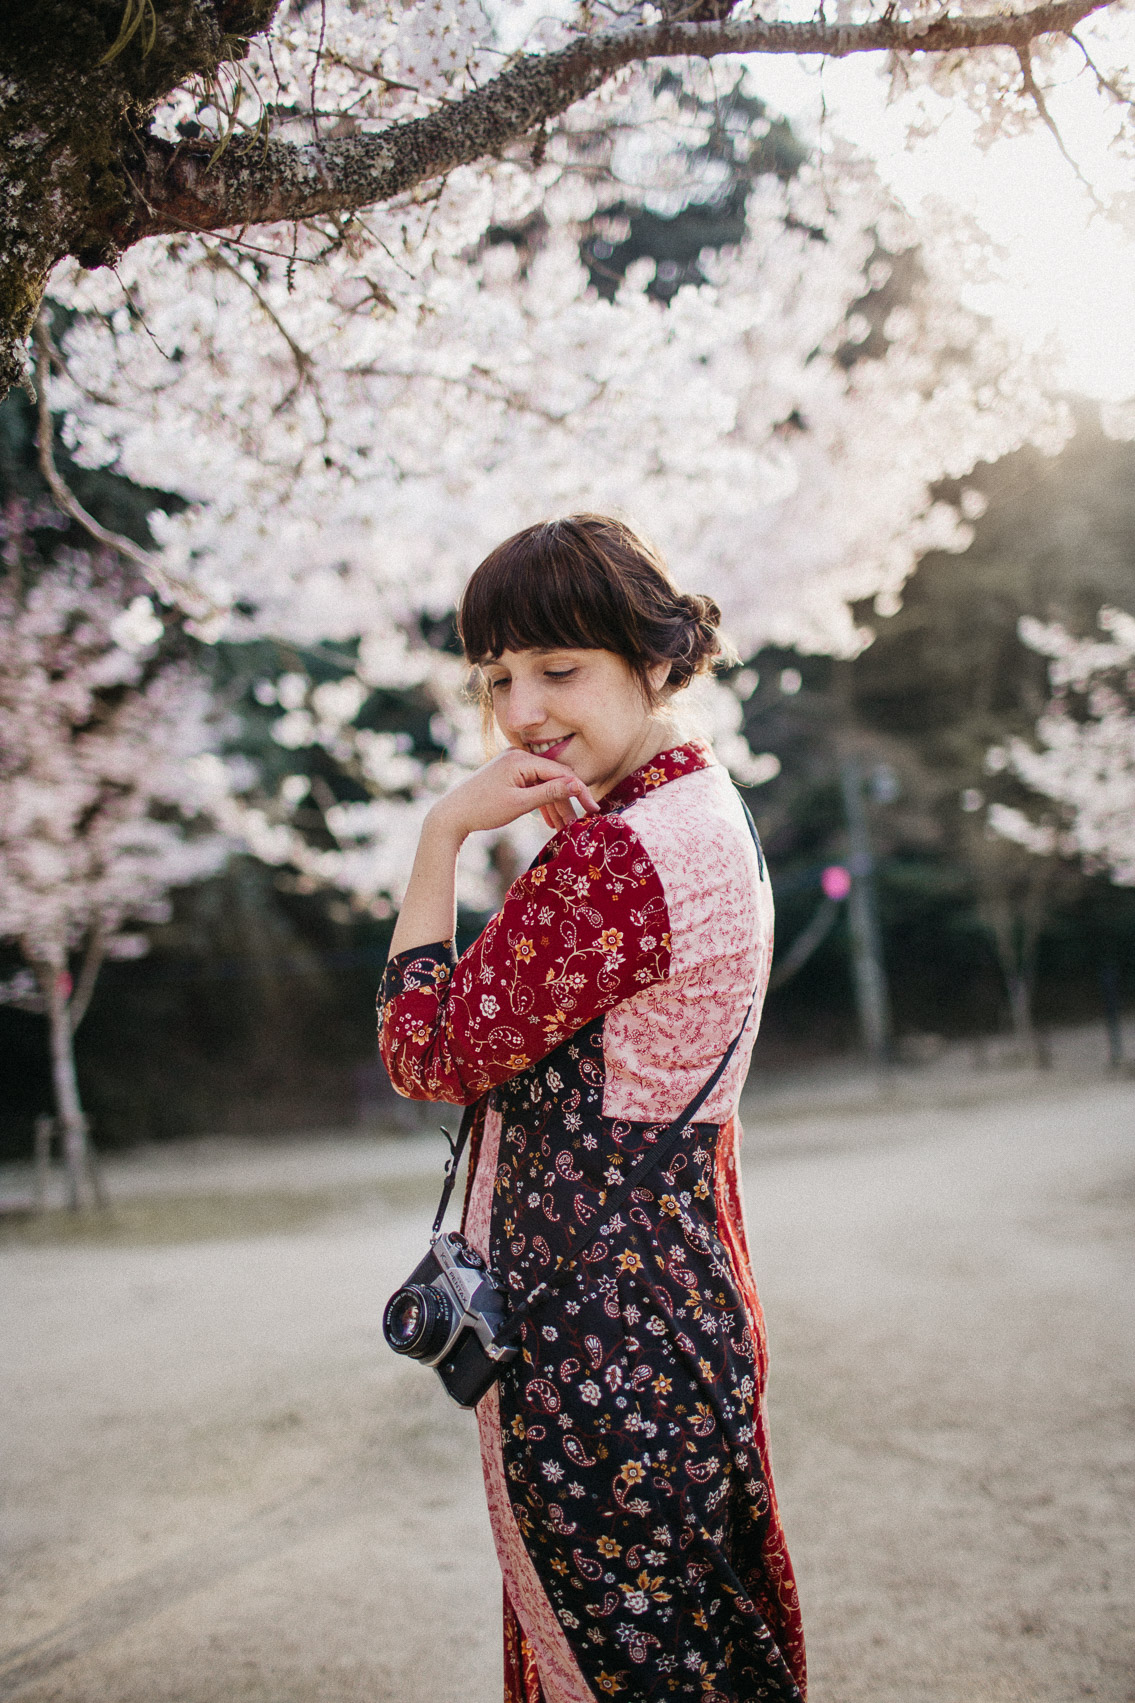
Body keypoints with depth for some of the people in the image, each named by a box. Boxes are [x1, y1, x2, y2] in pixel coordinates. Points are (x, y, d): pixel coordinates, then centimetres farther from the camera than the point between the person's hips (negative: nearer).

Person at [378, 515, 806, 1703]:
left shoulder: (610, 860, -24)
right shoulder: (713, 819, 8)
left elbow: (426, 1053, -14)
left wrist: (443, 831, -11)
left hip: (595, 1347, -10)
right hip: (685, 1302, 10)